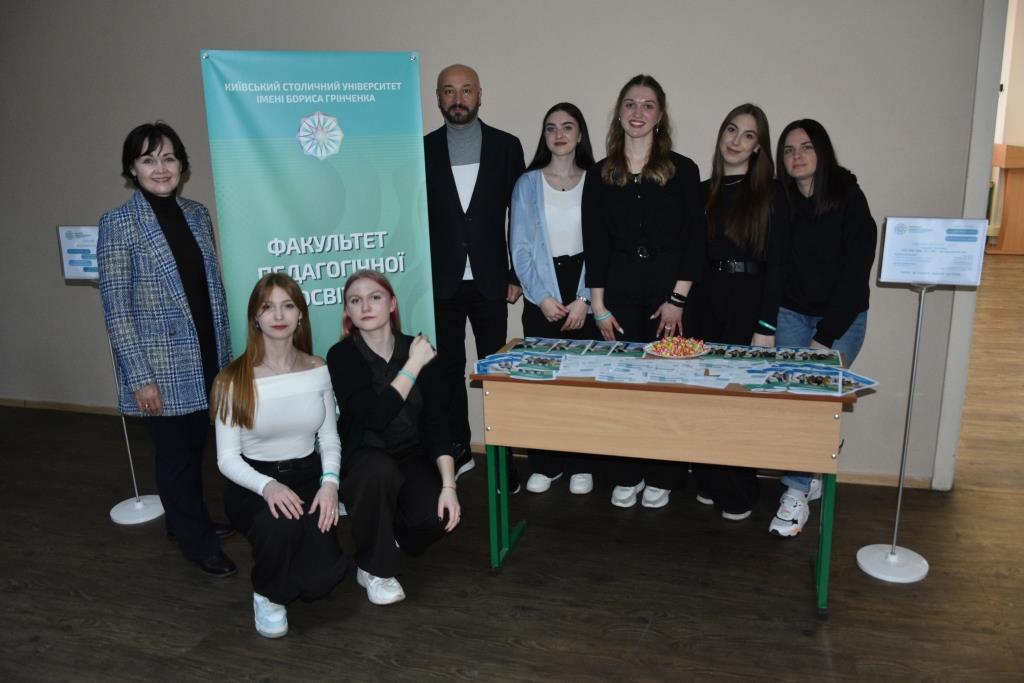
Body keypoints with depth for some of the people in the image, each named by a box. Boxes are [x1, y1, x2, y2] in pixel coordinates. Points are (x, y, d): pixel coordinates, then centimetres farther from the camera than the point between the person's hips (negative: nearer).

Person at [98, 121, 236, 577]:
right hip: (162, 367, -5)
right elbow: (116, 308, -11)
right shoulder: (118, 224, -9)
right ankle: (199, 544, 24)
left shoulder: (197, 214, 6)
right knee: (176, 453, 7)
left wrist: (225, 351, 11)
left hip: (207, 360, 5)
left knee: (194, 446, 16)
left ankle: (184, 522, 38)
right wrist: (140, 377, -14)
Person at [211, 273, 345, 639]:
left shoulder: (319, 370, -1)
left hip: (307, 477, 2)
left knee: (323, 577, -19)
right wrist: (267, 486, -28)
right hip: (253, 483, -2)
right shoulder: (233, 380, -11)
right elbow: (227, 458, -9)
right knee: (280, 525, -38)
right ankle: (268, 595, -2)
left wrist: (329, 482, -16)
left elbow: (329, 438, 4)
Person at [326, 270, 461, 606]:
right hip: (361, 459, -2)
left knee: (438, 516, -24)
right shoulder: (342, 356, -13)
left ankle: (389, 536, 14)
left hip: (412, 457, 3)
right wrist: (413, 366, -24)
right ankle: (374, 568, -11)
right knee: (379, 468, -37)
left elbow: (436, 423, -9)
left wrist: (448, 484, -19)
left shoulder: (418, 349, -5)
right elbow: (375, 417, -27)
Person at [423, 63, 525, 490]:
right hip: (440, 282, 1)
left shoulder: (507, 146, 3)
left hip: (490, 281, -1)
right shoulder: (423, 150, 5)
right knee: (447, 369, 9)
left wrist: (516, 276, -2)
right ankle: (458, 449, 24)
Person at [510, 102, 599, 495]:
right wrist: (542, 298, -7)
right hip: (541, 295, 1)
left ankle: (581, 464, 14)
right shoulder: (527, 184, 7)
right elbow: (520, 247, 2)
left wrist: (584, 299, -8)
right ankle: (545, 463, 13)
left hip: (584, 293, 0)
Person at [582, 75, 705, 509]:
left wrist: (677, 299, -9)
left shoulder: (682, 171, 2)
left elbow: (694, 240, -2)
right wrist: (599, 307, 0)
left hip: (669, 289, -1)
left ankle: (661, 477, 17)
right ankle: (627, 476, 17)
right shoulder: (600, 175, 7)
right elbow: (594, 244, 5)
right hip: (619, 287, 2)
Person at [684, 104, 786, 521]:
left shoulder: (769, 194, -1)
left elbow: (775, 263, -6)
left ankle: (739, 492, 16)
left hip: (747, 304, -3)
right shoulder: (703, 192, 11)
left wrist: (766, 326, -12)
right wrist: (681, 304, 2)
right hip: (704, 301, 4)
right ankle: (709, 482, 20)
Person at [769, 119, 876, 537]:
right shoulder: (780, 202, 0)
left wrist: (824, 337, -15)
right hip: (792, 314, 3)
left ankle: (797, 492, -3)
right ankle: (809, 476, 11)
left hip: (842, 318, -3)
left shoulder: (848, 199, -9)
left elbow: (856, 274, -12)